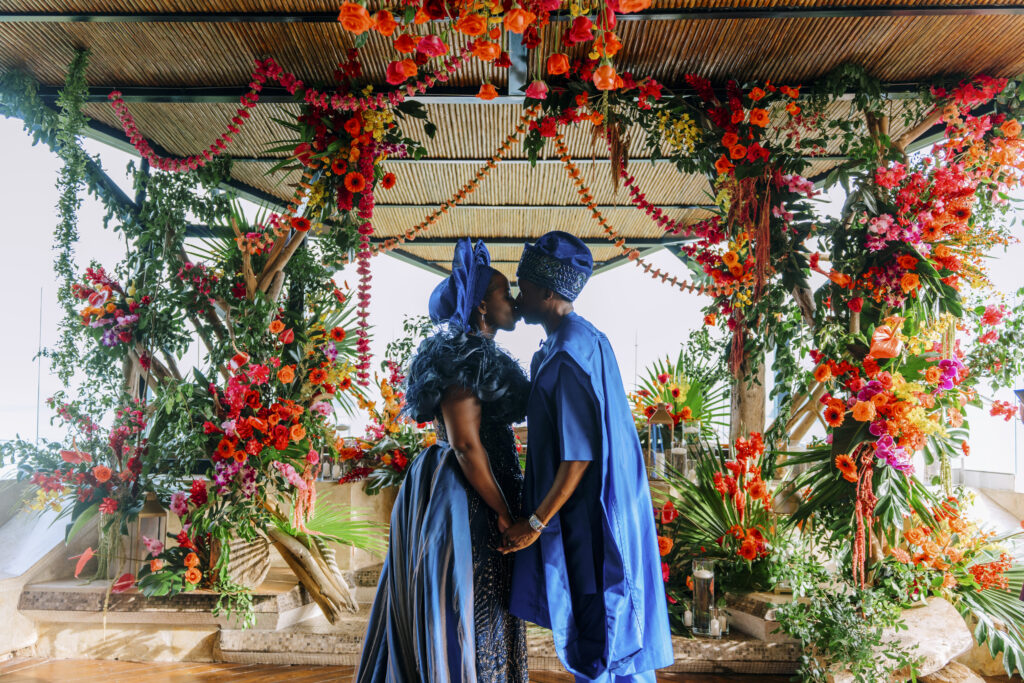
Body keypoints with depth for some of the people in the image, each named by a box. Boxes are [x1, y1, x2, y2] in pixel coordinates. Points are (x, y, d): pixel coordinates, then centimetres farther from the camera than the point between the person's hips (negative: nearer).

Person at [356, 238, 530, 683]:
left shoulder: (479, 355, 15)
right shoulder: (463, 356, -16)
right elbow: (466, 445, -22)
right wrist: (504, 512, -15)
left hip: (475, 497, 10)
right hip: (462, 499, -10)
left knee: (478, 612, 17)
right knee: (466, 617, 1)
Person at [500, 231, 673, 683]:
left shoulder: (569, 352, -21)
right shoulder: (584, 338, 10)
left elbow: (579, 454, -24)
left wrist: (535, 522, -17)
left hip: (587, 512, -10)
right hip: (597, 506, 10)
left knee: (594, 632, 3)